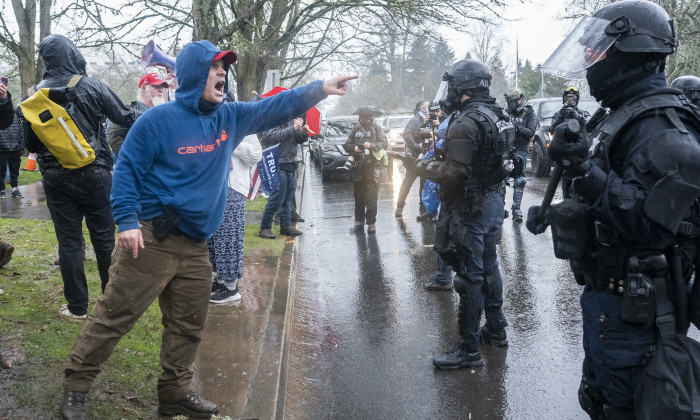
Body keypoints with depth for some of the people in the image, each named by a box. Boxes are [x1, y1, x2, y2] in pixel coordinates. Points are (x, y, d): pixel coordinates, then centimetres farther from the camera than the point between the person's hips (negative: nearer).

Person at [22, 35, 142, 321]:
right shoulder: (92, 87, -7)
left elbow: (31, 142, 5)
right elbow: (126, 118, 1)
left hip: (56, 177, 1)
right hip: (94, 174, -1)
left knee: (69, 241, 7)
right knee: (104, 238, 9)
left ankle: (77, 307, 11)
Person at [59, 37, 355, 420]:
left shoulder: (230, 117, 8)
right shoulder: (158, 121, -9)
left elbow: (276, 108, 9)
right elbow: (127, 169, -8)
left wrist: (321, 88, -2)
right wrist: (127, 221, -17)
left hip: (195, 247, 6)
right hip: (150, 240, -6)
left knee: (188, 325, 14)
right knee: (113, 315, 1)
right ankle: (76, 386, 18)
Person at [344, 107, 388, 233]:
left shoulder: (376, 127, 3)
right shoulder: (356, 128, 11)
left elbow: (384, 143, -2)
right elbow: (346, 144, 12)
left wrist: (372, 145, -17)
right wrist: (354, 148, -8)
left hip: (372, 166, -3)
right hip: (358, 166, 3)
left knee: (371, 197, -4)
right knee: (358, 196, 7)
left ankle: (371, 223, 2)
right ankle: (359, 222, 15)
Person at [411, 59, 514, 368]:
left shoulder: (465, 124, -22)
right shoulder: (499, 117, 8)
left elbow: (454, 175, -25)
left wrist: (425, 168, -8)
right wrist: (442, 160, 16)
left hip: (470, 209, -9)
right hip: (494, 202, 9)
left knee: (470, 278, -2)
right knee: (488, 267, 21)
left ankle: (469, 349, 7)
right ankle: (496, 330, 35)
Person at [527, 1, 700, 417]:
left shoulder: (662, 128, -21)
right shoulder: (619, 117, 10)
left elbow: (656, 224, -30)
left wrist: (589, 175, -35)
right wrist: (555, 212, 11)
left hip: (631, 305, -9)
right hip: (604, 292, 9)